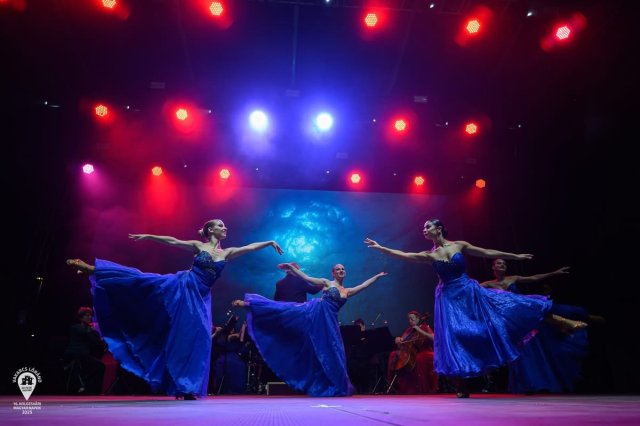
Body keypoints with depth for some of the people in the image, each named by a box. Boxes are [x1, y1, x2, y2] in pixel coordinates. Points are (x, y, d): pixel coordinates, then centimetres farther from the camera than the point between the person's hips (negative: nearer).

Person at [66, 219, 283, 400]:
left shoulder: (227, 252, 9)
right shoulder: (198, 246, 4)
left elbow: (250, 247, 4)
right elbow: (173, 241, 3)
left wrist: (270, 242, -2)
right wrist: (148, 236, -1)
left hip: (200, 297, 2)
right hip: (181, 286, -2)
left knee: (198, 337, -3)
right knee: (140, 280, -13)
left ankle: (187, 388, 6)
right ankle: (93, 269, 1)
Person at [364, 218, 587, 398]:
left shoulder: (460, 245, -1)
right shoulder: (429, 255, -1)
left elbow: (488, 253, 5)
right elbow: (403, 255, -6)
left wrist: (516, 256, 7)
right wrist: (379, 247, -10)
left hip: (471, 292, 0)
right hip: (449, 299, 0)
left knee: (509, 307, -6)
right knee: (454, 338, -5)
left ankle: (559, 321, 9)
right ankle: (463, 386, 6)